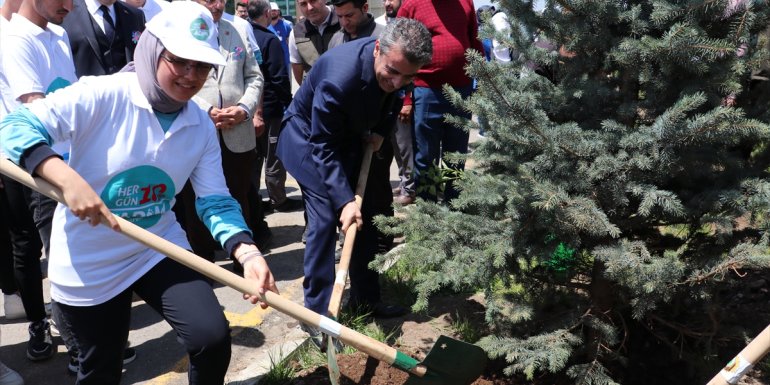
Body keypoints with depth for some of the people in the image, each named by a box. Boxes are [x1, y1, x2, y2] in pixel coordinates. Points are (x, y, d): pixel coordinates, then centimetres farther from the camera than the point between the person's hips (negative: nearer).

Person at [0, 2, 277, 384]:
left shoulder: (201, 125, -5)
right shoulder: (101, 95, -20)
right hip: (88, 264, -3)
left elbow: (215, 201, -7)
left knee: (212, 337, -13)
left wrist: (247, 252, -24)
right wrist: (67, 178, -40)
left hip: (159, 250, 3)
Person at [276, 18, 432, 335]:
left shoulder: (398, 65, -19)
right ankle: (316, 313, -2)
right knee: (325, 221, -13)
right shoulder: (339, 79, -38)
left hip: (352, 137, 7)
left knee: (365, 218, 8)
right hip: (311, 139, -7)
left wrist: (381, 129, -9)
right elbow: (323, 147, -32)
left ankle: (365, 298, 22)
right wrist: (344, 200, -37)